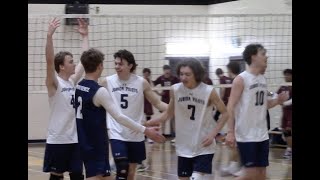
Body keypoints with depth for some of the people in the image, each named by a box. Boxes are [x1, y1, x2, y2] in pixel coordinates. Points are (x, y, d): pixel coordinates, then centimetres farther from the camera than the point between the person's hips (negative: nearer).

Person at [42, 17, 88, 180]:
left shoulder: (73, 81, 9)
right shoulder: (54, 83, -10)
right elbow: (49, 61, -25)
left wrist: (85, 36, 15)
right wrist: (49, 36, -34)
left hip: (74, 138, 6)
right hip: (57, 140, -6)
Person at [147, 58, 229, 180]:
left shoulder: (208, 91, -13)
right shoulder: (175, 90, -5)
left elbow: (225, 113, -4)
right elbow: (169, 113, 8)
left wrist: (213, 134, -14)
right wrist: (146, 124, -2)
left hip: (204, 147, -4)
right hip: (183, 147, 4)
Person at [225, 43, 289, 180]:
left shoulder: (263, 79, 10)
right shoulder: (241, 79, -13)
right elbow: (230, 107, -15)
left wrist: (277, 101, 1)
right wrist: (230, 132, -21)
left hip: (262, 134, 8)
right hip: (246, 135, -8)